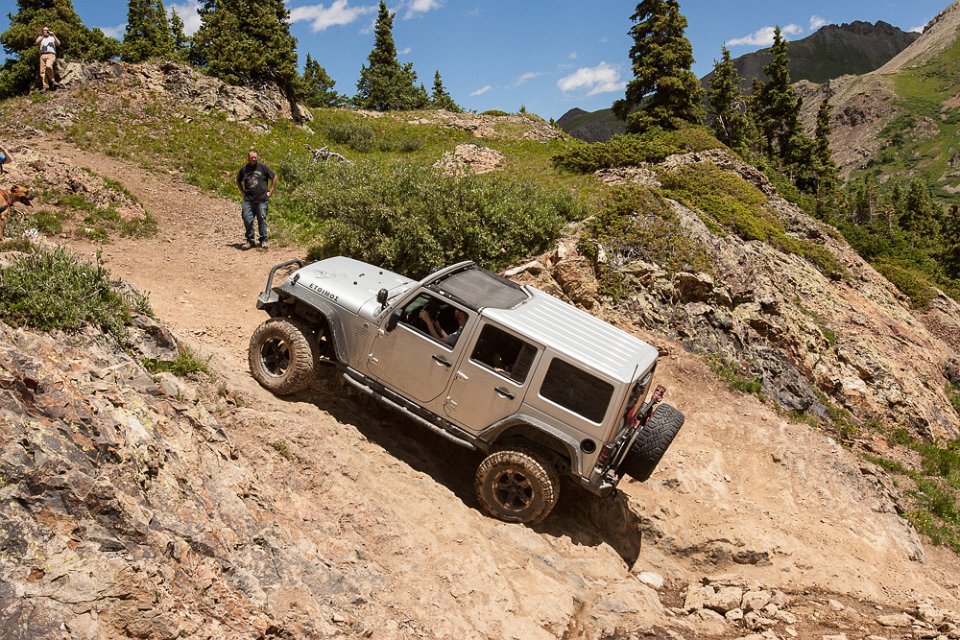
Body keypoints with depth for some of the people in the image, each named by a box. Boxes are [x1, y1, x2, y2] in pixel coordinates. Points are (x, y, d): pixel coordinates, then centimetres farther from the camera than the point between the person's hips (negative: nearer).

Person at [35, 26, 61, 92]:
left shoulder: (52, 37, 22)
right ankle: (45, 87, -14)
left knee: (48, 66, -33)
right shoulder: (41, 37, 26)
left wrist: (53, 35, 3)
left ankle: (52, 81, -16)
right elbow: (37, 42, 4)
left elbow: (58, 43, 3)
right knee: (42, 71, -9)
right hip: (42, 55, 3)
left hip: (51, 54, -3)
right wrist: (43, 35, 7)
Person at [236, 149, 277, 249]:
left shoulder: (262, 167, 0)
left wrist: (271, 191, 4)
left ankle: (263, 240, 12)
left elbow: (274, 177, 7)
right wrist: (242, 192, 13)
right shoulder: (243, 169, 7)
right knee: (247, 220, -5)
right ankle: (250, 240, 7)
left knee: (262, 219, 2)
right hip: (248, 199, 2)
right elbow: (238, 181, 24)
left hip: (262, 199, -2)